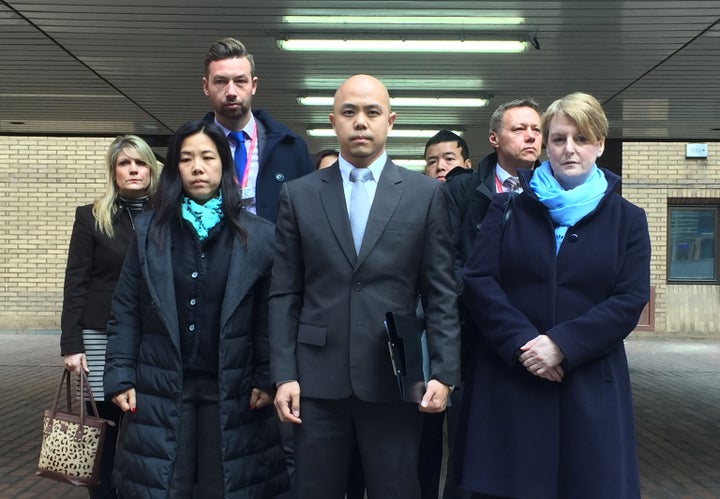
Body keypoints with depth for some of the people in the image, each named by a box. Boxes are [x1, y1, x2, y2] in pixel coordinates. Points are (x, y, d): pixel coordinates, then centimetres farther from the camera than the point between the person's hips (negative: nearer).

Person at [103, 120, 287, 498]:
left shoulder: (257, 235, 0)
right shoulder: (149, 230, 4)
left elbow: (269, 316, 0)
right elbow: (125, 312, 4)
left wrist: (267, 380, -4)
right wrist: (121, 377, -2)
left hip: (231, 390, -1)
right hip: (161, 389, 1)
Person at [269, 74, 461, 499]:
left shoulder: (425, 193, 3)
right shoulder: (298, 195, 6)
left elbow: (441, 293, 2)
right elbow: (284, 295, 4)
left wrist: (444, 372, -5)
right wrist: (283, 374, -2)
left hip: (395, 380, -1)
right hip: (318, 379, 1)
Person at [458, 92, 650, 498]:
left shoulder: (627, 219, 8)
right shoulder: (508, 208, 7)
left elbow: (630, 300, -2)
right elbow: (478, 280, -1)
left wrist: (561, 344, -14)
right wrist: (521, 342, -14)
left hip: (589, 384, 1)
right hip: (508, 378, 0)